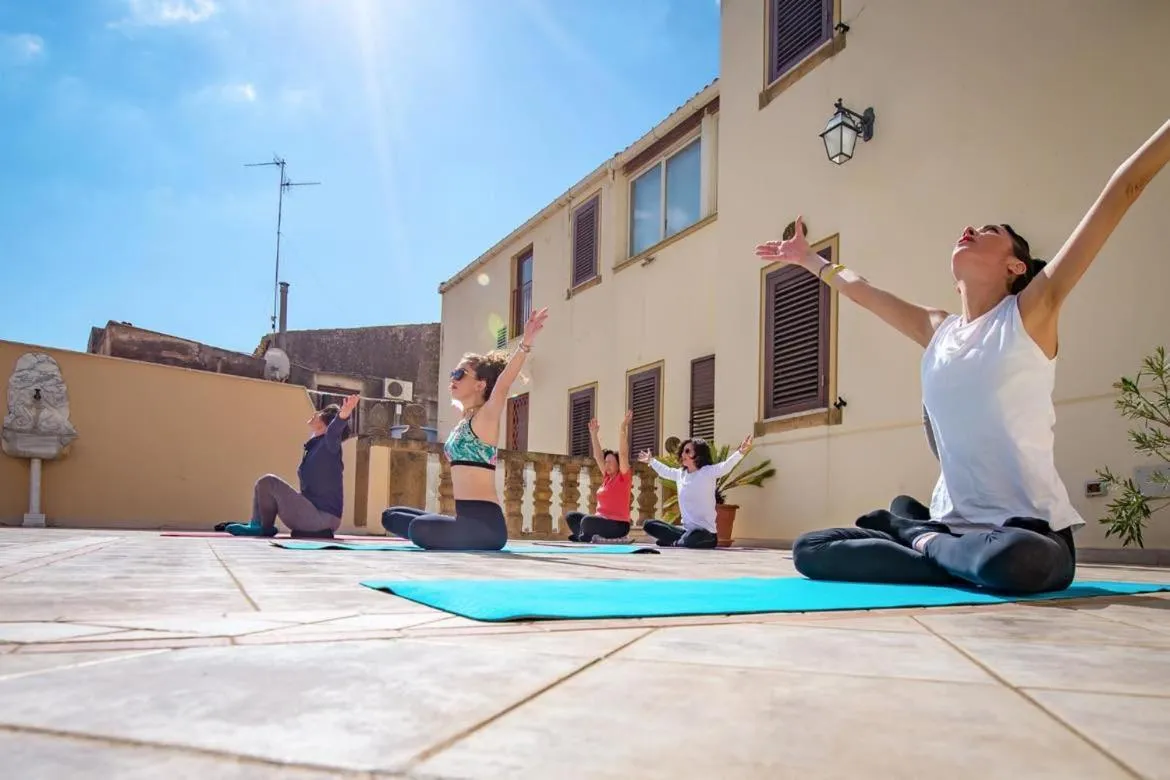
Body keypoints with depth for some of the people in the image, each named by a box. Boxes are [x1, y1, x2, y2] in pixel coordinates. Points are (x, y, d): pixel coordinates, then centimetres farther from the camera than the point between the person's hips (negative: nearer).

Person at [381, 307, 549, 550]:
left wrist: (525, 344, -38)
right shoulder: (464, 418, 16)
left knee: (420, 528, -34)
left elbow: (503, 383, -26)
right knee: (391, 516, 17)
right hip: (466, 517, 9)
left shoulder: (485, 417, -7)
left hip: (484, 521, -9)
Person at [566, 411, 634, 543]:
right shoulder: (607, 477, 14)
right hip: (602, 520, 8)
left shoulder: (624, 477, -5)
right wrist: (593, 433, 15)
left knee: (587, 521, -33)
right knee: (571, 516, 4)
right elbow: (598, 456, 17)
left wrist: (623, 428, -22)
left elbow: (623, 453, -16)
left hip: (618, 525, -8)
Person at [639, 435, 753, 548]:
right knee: (649, 525, 3)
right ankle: (682, 541, -7)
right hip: (686, 530, 7)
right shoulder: (681, 474, 10)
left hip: (705, 533, -6)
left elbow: (725, 466, -28)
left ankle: (675, 544, -8)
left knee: (695, 535, -42)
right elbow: (665, 471, 31)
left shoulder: (707, 472, -10)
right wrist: (651, 460, 44)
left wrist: (740, 453, -45)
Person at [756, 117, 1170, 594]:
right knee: (810, 550, -8)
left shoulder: (1031, 313, -1)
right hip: (952, 526, 4)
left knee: (1014, 560, -41)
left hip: (1031, 534, -4)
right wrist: (809, 259, 38)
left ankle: (918, 534, -11)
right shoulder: (939, 332, 11)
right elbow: (860, 289, 26)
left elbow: (1124, 190, -3)